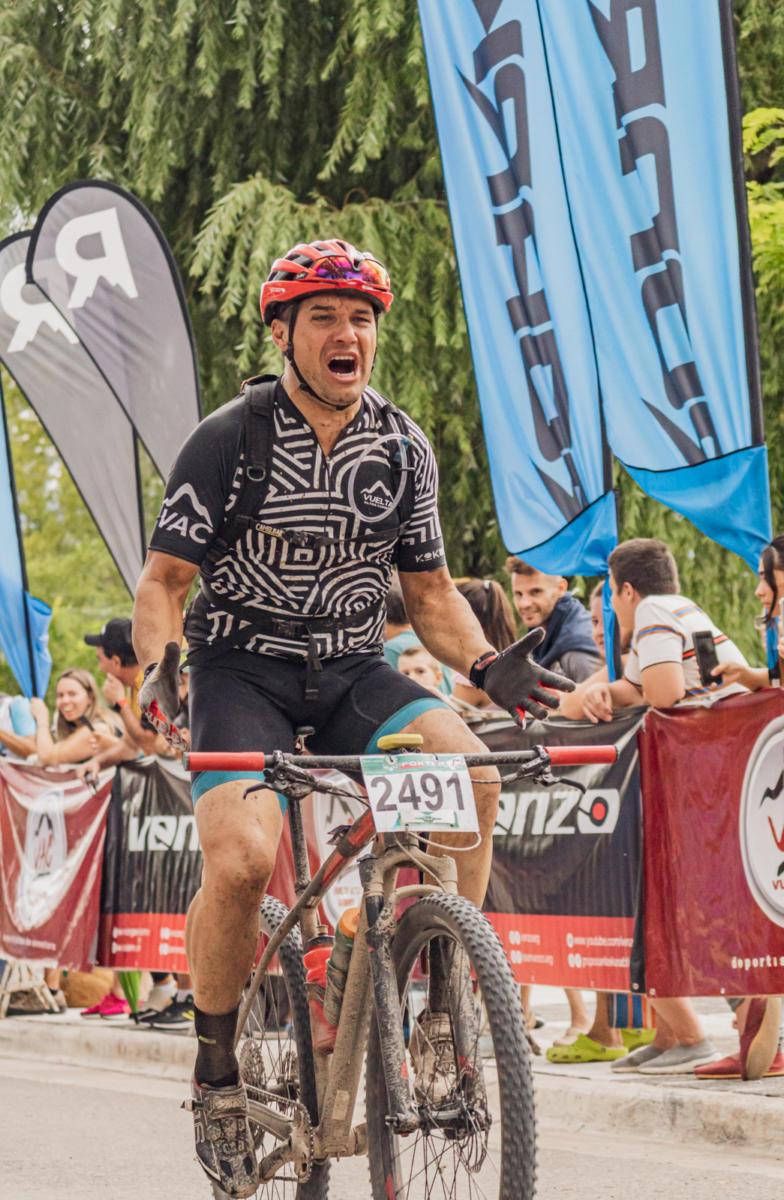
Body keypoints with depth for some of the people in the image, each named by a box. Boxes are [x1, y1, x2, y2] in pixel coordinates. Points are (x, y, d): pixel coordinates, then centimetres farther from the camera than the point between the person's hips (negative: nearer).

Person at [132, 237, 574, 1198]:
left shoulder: (403, 448, 3)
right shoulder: (231, 438, -9)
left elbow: (429, 590, 10)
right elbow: (163, 579, -6)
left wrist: (486, 666, -9)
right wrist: (157, 664, -26)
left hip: (352, 669, 3)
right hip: (242, 669, -3)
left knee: (467, 774, -27)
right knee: (242, 860, -27)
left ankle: (443, 1004, -14)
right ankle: (217, 1068, -4)